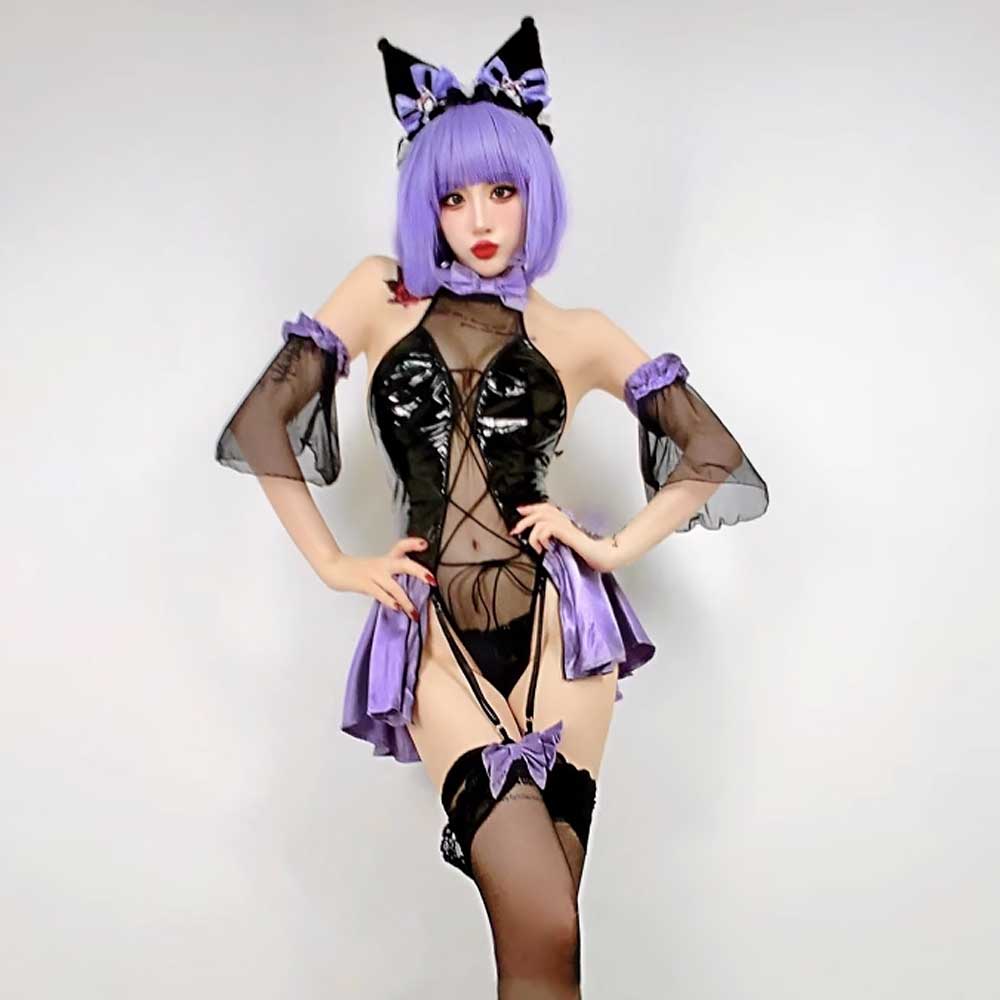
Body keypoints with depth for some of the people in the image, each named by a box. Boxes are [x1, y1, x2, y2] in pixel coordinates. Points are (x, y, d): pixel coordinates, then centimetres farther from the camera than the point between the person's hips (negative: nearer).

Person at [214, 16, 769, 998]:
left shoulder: (578, 335, 8)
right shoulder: (379, 293, 8)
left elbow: (716, 457, 11)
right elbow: (259, 423, 6)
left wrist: (615, 547, 0)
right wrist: (333, 565, 3)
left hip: (557, 627, 1)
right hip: (438, 639, -1)